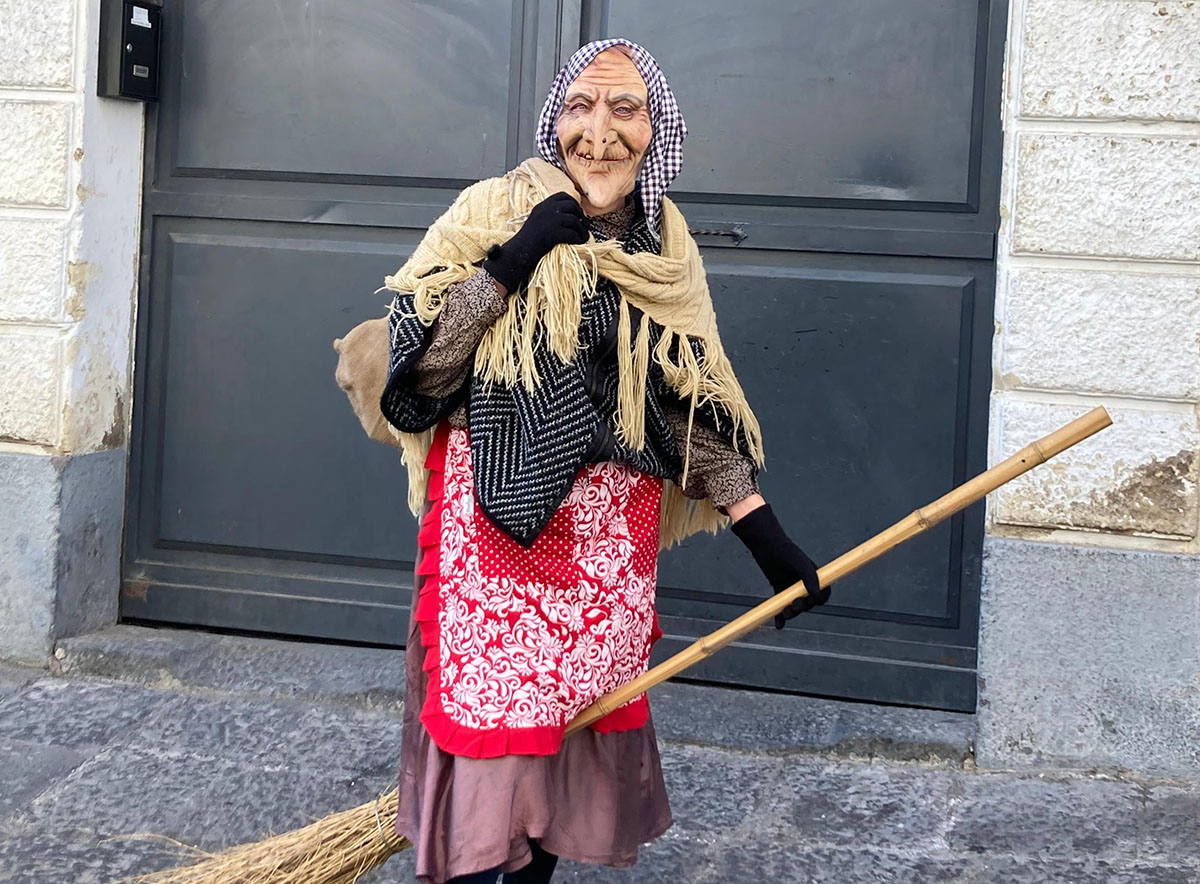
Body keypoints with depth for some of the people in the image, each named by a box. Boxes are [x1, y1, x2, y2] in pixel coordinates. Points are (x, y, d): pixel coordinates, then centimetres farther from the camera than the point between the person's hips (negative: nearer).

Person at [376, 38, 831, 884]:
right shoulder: (498, 209, -6)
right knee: (488, 726, -6)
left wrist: (765, 532, 6)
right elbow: (415, 366, -11)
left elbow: (695, 403, 11)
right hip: (494, 521, -4)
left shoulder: (665, 246, 8)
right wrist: (512, 264, -19)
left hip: (612, 537, 5)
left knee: (579, 716, 9)